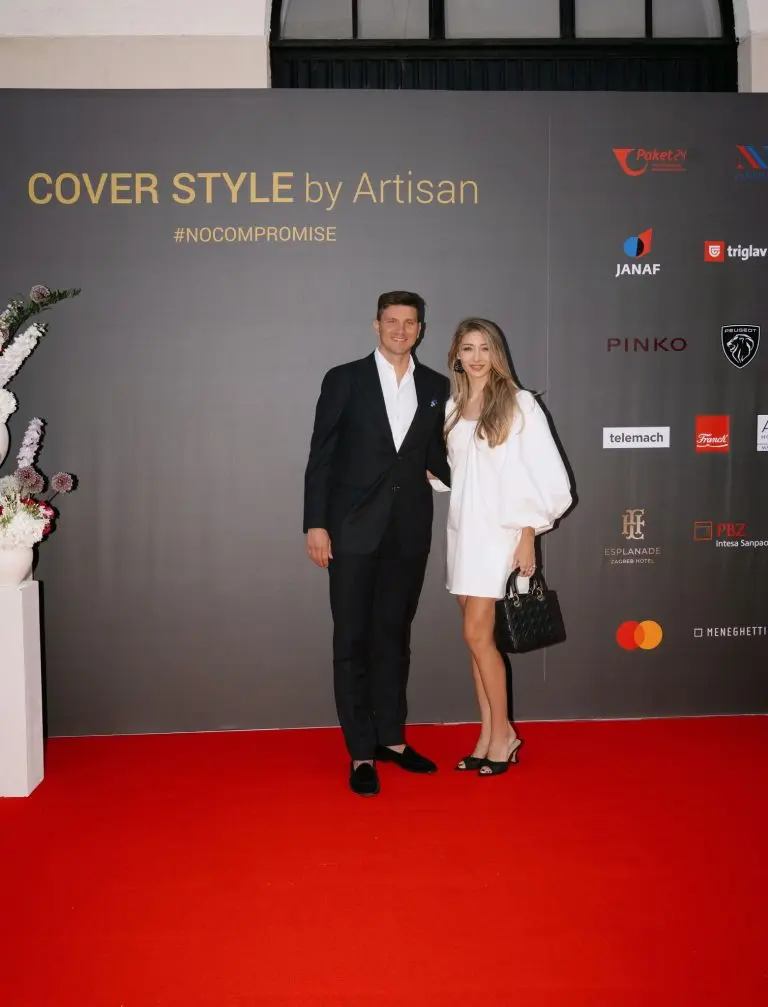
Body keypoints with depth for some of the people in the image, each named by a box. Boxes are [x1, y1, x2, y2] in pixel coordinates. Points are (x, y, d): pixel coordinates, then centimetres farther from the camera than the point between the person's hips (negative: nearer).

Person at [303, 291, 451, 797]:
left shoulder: (436, 387, 7)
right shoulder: (344, 379, -1)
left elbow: (434, 456, 14)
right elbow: (321, 456, -3)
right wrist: (315, 524, -9)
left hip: (410, 531, 3)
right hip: (354, 529, -3)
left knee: (395, 636, 14)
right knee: (353, 640, 3)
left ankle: (391, 737, 27)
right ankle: (361, 752, 12)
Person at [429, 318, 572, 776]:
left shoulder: (520, 404, -5)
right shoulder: (452, 408, 11)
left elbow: (545, 475, -8)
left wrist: (529, 536, -11)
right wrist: (428, 473, 1)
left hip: (502, 531, -6)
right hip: (464, 530, 6)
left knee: (477, 633, -8)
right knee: (479, 636, 8)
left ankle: (503, 733, 9)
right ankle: (488, 736, 16)